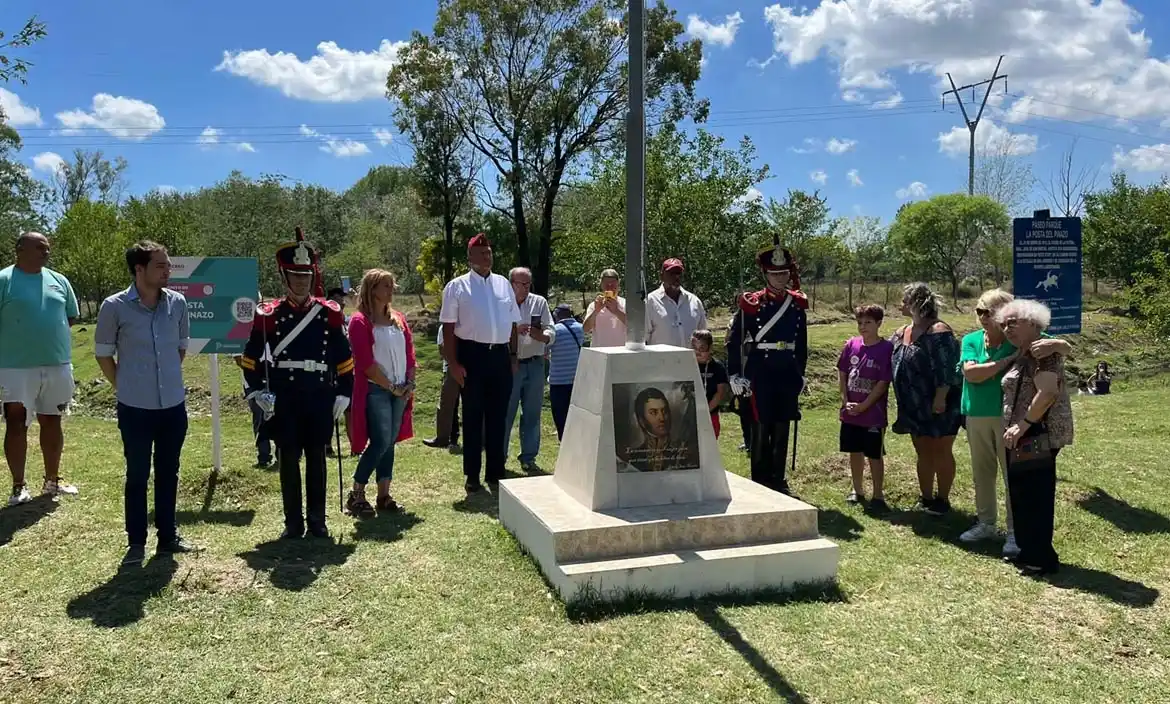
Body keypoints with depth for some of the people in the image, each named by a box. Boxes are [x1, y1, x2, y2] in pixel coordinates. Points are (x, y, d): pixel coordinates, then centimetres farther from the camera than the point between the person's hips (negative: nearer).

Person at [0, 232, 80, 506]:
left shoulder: (59, 280, 9)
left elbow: (71, 317, 16)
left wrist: (43, 331, 6)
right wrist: (24, 335, -4)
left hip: (58, 365, 5)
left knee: (52, 422, 13)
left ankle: (52, 481, 26)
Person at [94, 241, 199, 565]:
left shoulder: (178, 302, 0)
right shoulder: (115, 306, -10)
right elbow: (103, 353, 0)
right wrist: (124, 387, 2)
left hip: (173, 405, 4)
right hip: (135, 407, -3)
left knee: (168, 473, 13)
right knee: (137, 475, 6)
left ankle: (168, 536, 26)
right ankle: (136, 543, 17)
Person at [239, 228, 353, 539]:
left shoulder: (329, 313, 3)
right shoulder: (269, 314, 1)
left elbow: (344, 357, 6)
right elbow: (251, 357, 7)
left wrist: (344, 393, 2)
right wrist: (259, 391, -2)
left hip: (320, 397, 1)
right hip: (284, 399, 0)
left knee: (316, 458, 8)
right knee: (288, 459, 5)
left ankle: (317, 520, 17)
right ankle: (293, 522, 15)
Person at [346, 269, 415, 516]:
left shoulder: (399, 319, 12)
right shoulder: (360, 321, -9)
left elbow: (410, 354, 13)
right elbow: (366, 363, -14)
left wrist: (409, 384, 0)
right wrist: (391, 387, -11)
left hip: (401, 391, 7)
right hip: (375, 391, -6)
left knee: (390, 442, 9)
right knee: (380, 442, -12)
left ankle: (384, 495, 15)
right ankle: (355, 495, 1)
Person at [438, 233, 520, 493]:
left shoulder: (503, 284, 11)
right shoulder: (457, 286, -1)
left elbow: (513, 323, 15)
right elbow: (448, 327, -4)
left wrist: (513, 355, 10)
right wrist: (453, 363, -10)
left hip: (500, 355, 4)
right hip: (472, 355, -3)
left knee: (497, 416, 10)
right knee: (473, 416, 5)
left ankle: (496, 473, 21)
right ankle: (472, 476, 16)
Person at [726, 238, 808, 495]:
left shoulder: (797, 303, 6)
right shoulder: (751, 304, -6)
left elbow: (802, 342, 14)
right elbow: (734, 340, -4)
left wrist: (800, 373, 15)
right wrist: (735, 375, -7)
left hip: (788, 372, 4)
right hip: (761, 372, -4)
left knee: (782, 428, 10)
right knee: (761, 427, 1)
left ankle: (778, 480, 21)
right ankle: (760, 482, 13)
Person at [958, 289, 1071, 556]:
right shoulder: (971, 340, 0)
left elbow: (1067, 350, -10)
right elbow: (970, 373, -16)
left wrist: (1054, 344, -34)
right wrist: (1009, 360, -22)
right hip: (976, 416, 4)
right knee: (981, 473, 16)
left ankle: (1015, 531, 10)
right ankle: (986, 523, 31)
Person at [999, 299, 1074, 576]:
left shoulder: (1041, 350, -13)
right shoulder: (1023, 355, 18)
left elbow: (1047, 392, -23)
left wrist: (1023, 424, -21)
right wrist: (1018, 428, 16)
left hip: (1038, 436, -10)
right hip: (1025, 437, 10)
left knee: (1035, 496, -5)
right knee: (1023, 495, 14)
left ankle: (1042, 559, 3)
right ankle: (1029, 552, 24)